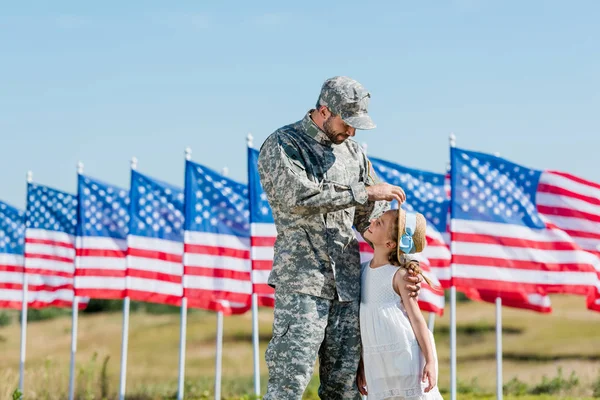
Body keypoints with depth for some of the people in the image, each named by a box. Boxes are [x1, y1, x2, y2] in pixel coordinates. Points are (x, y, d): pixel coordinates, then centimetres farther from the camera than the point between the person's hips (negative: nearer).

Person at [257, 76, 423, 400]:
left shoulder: (353, 152, 17)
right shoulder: (282, 145, -2)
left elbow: (375, 218, 20)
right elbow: (300, 195, -21)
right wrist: (364, 192, -16)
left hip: (348, 282, 6)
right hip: (302, 279, -6)